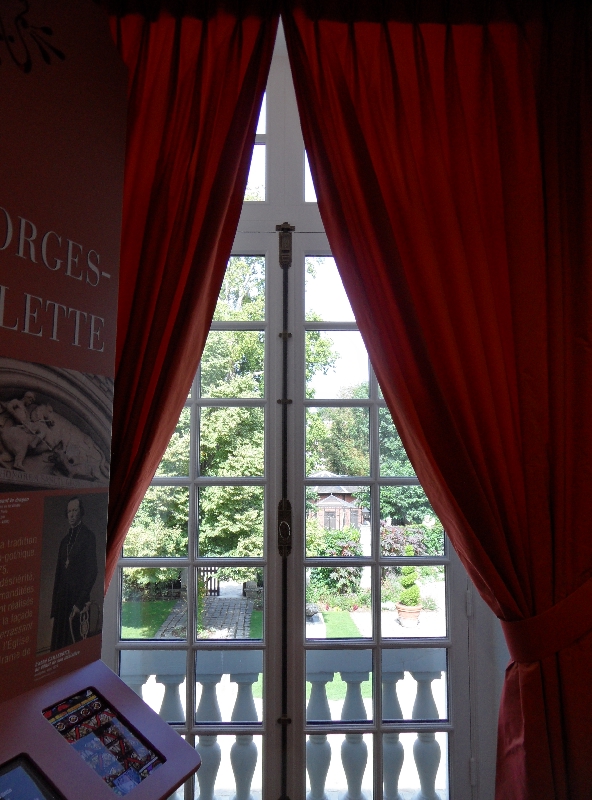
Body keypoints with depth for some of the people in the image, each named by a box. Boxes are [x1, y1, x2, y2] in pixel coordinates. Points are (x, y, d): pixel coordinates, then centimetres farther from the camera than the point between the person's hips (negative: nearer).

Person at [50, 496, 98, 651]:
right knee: (60, 642, 7)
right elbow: (58, 573, 17)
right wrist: (54, 604, 12)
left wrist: (80, 602, -15)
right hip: (62, 599, 7)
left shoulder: (88, 536, -6)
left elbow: (92, 571, -11)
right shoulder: (65, 540, 16)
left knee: (76, 642, -6)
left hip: (78, 597, -7)